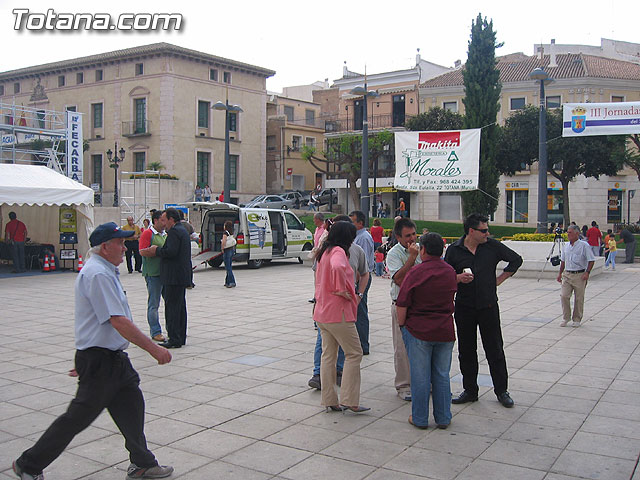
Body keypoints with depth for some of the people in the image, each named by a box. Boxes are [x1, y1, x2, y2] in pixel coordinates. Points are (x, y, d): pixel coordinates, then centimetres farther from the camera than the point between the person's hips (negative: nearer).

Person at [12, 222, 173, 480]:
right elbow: (119, 322, -26)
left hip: (113, 357, 10)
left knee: (131, 406, 13)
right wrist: (153, 348, -22)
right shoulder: (98, 274, -20)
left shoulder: (103, 271, 14)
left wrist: (84, 359, 26)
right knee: (79, 416, 1)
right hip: (99, 361, -10)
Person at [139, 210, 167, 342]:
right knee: (154, 305, 0)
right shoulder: (147, 233, -6)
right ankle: (156, 332, 5)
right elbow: (143, 252, -16)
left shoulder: (166, 234, 17)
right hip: (153, 273, -7)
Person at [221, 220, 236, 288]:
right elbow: (234, 242, 15)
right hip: (232, 250, 8)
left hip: (227, 251, -8)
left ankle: (232, 282, -12)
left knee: (228, 267, -6)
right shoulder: (232, 233, 9)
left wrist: (222, 249, -13)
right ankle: (227, 281, 21)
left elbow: (224, 242, -26)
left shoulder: (225, 233, -15)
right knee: (228, 267, 15)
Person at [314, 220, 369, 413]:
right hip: (338, 312, -9)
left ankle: (330, 400, 17)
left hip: (322, 312, 9)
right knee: (354, 353, 1)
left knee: (328, 355, 12)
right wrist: (341, 289, -23)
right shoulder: (338, 251, -14)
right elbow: (337, 267, -37)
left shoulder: (325, 252, 15)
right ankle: (349, 400, 0)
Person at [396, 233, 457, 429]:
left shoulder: (416, 272, -12)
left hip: (418, 331, -4)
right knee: (442, 376, 13)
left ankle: (420, 418, 14)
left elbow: (402, 304, -12)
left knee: (420, 376, 5)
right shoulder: (451, 272, 5)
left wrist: (402, 325, 1)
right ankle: (443, 418, 19)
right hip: (445, 332, 4)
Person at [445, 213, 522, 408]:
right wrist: (458, 278, -17)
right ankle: (470, 390, 22)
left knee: (495, 350, 6)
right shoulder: (454, 250, -2)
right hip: (464, 308, 1)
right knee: (466, 351, 9)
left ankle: (501, 390, 19)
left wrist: (499, 280, 5)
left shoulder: (492, 246, -2)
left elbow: (516, 260, 10)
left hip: (488, 306, 0)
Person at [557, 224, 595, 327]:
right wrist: (560, 273, 18)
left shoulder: (584, 245, -7)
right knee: (564, 296, -4)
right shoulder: (566, 246, 11)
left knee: (579, 298, 3)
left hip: (580, 275, -5)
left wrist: (587, 273, -17)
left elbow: (591, 260, -7)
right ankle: (566, 318, 8)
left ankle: (576, 320, 16)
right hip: (567, 275, 5)